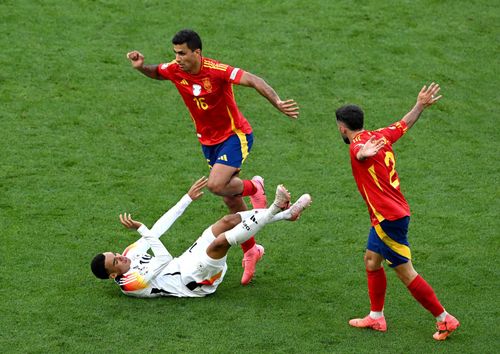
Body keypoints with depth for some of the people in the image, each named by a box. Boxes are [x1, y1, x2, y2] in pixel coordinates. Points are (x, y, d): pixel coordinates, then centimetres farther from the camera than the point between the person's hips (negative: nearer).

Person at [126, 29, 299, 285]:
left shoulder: (217, 71, -26)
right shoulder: (175, 70, -9)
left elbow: (253, 81, -33)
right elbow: (156, 73, 14)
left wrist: (278, 103, -47)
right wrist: (141, 66, -9)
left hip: (234, 135, -6)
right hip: (208, 140, 6)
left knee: (216, 185, -26)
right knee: (231, 200, 10)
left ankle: (253, 187, 6)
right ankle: (250, 250, 27)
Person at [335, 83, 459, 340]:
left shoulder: (358, 145, -18)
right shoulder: (378, 137, 7)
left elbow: (360, 152, -45)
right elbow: (405, 124, 23)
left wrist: (363, 154, -68)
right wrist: (420, 106, 40)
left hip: (389, 217, -10)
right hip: (387, 215, 10)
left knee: (405, 272, -3)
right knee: (371, 260, 19)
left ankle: (444, 319, 3)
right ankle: (376, 317, 27)